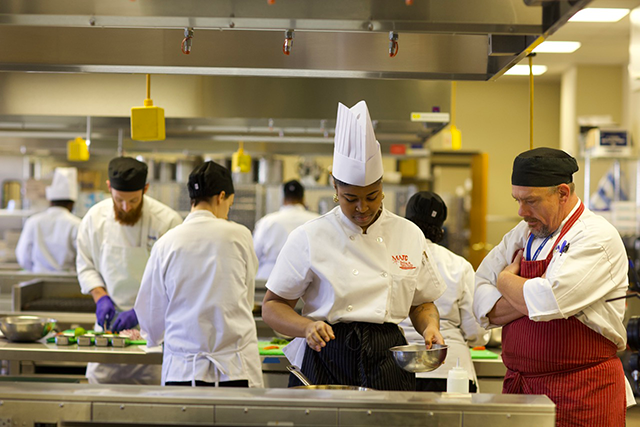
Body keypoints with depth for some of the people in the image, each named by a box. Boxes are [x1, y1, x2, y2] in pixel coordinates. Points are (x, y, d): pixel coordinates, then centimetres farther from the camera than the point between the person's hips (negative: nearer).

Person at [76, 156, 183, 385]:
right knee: (98, 379, 3)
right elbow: (86, 265, 11)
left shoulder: (167, 221, -12)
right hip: (110, 322, 3)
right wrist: (101, 297, -6)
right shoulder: (95, 217, 0)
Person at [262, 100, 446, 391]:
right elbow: (272, 306, 2)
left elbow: (422, 303, 18)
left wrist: (430, 327, -3)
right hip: (325, 362, -2)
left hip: (386, 364, 2)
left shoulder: (408, 234, 8)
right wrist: (307, 327, -16)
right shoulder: (309, 238, -1)